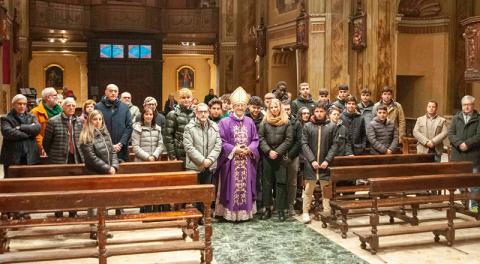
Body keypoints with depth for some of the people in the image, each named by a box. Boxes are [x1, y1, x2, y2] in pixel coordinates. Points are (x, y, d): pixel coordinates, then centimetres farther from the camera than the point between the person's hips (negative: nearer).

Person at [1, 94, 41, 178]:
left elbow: (37, 128, -7)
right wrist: (29, 131, -11)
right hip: (12, 157, -2)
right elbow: (8, 132, -17)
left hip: (30, 157, 3)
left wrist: (20, 127, -12)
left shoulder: (31, 117, 13)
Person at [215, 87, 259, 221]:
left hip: (247, 160, 3)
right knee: (232, 187, 0)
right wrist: (234, 149, -15)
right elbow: (221, 141, -6)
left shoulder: (249, 122, 8)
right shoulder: (225, 122, -3)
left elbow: (255, 140, 10)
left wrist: (249, 149, -8)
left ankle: (245, 212, 16)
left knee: (245, 186, 7)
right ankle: (230, 213, 8)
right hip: (231, 160, -3)